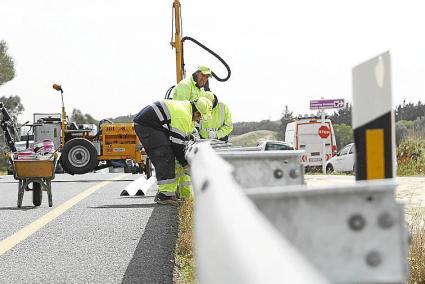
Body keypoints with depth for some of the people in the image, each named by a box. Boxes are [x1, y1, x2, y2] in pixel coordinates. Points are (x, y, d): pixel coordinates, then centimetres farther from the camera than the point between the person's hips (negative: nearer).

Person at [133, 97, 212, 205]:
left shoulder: (185, 107, 11)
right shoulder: (184, 116, -22)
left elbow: (184, 138, 19)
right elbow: (177, 144, -18)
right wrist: (186, 165, -7)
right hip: (146, 125, -11)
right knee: (165, 157, -16)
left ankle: (169, 191, 12)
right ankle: (164, 195, -19)